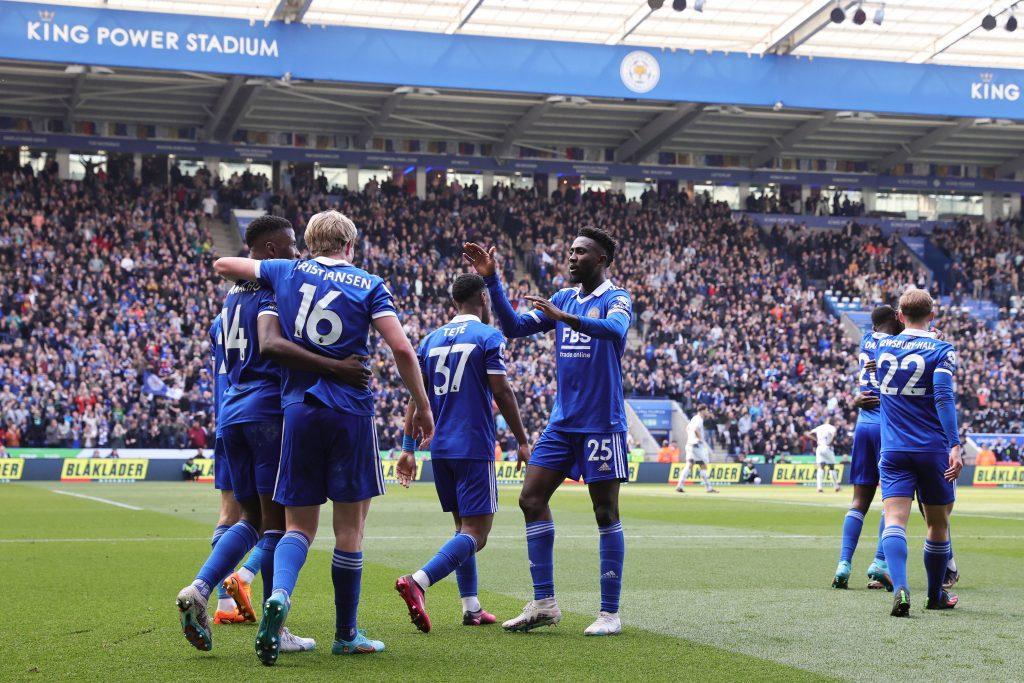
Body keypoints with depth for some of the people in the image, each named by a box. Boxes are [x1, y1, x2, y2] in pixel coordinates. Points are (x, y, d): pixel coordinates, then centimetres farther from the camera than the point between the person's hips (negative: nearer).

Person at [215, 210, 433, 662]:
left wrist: (251, 282, 42)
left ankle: (278, 595, -21)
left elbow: (223, 264, 22)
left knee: (299, 524, 8)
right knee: (350, 527, 7)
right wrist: (422, 408, 2)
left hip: (299, 409, 2)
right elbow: (401, 349, -7)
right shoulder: (368, 285, 3)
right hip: (351, 411, -2)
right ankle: (346, 634, 12)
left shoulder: (287, 272, 9)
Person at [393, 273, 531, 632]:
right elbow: (502, 393, -9)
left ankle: (471, 608, 15)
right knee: (476, 532, -8)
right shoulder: (488, 337, -5)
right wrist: (522, 441, 0)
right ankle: (417, 582, -28)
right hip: (474, 447, -7)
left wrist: (408, 448, 12)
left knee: (464, 525, 17)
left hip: (440, 449, 7)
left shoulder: (431, 340, 12)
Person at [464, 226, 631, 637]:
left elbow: (615, 330, -28)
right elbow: (515, 326, 10)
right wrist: (492, 281, 0)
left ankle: (610, 613, 3)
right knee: (531, 499, -1)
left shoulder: (617, 299, -6)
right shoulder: (564, 299, 13)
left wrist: (566, 319, -43)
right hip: (562, 422, 7)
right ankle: (544, 603, 5)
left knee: (606, 514, -2)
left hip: (602, 425, -6)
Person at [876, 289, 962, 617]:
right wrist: (955, 446, -21)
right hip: (933, 450, -1)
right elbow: (943, 397, -17)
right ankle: (936, 595, 28)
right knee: (938, 524, 15)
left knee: (894, 519, -10)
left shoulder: (883, 345, 9)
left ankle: (900, 587, -33)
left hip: (894, 451, 2)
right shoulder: (941, 350, -4)